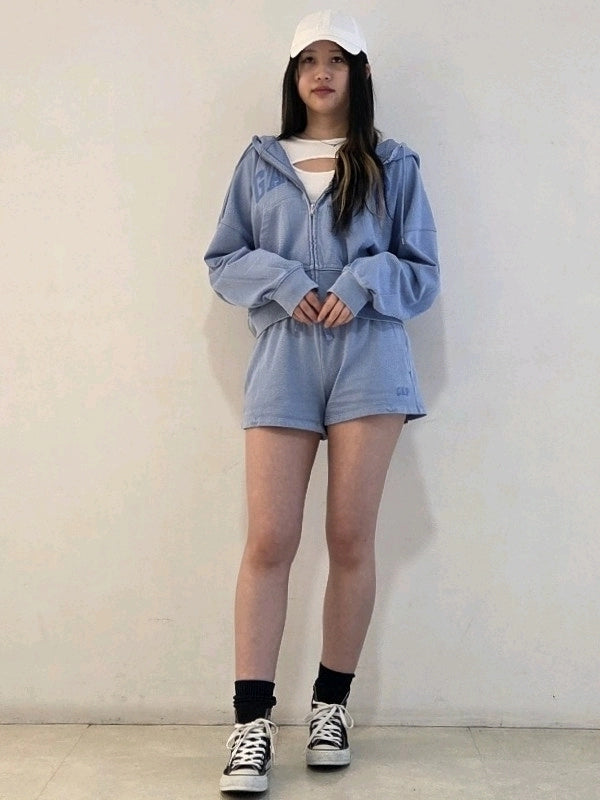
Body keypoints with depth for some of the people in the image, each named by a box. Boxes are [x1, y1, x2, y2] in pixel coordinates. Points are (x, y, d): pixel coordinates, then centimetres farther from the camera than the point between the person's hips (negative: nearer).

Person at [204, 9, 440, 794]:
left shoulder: (393, 165, 10)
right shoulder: (260, 162, 14)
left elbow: (423, 274, 8)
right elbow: (222, 260, 10)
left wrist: (364, 282, -11)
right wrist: (281, 282, -9)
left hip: (368, 359, 0)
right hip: (283, 360, 1)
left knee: (352, 539, 2)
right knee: (269, 541, -6)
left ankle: (332, 703, 17)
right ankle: (252, 720, 0)